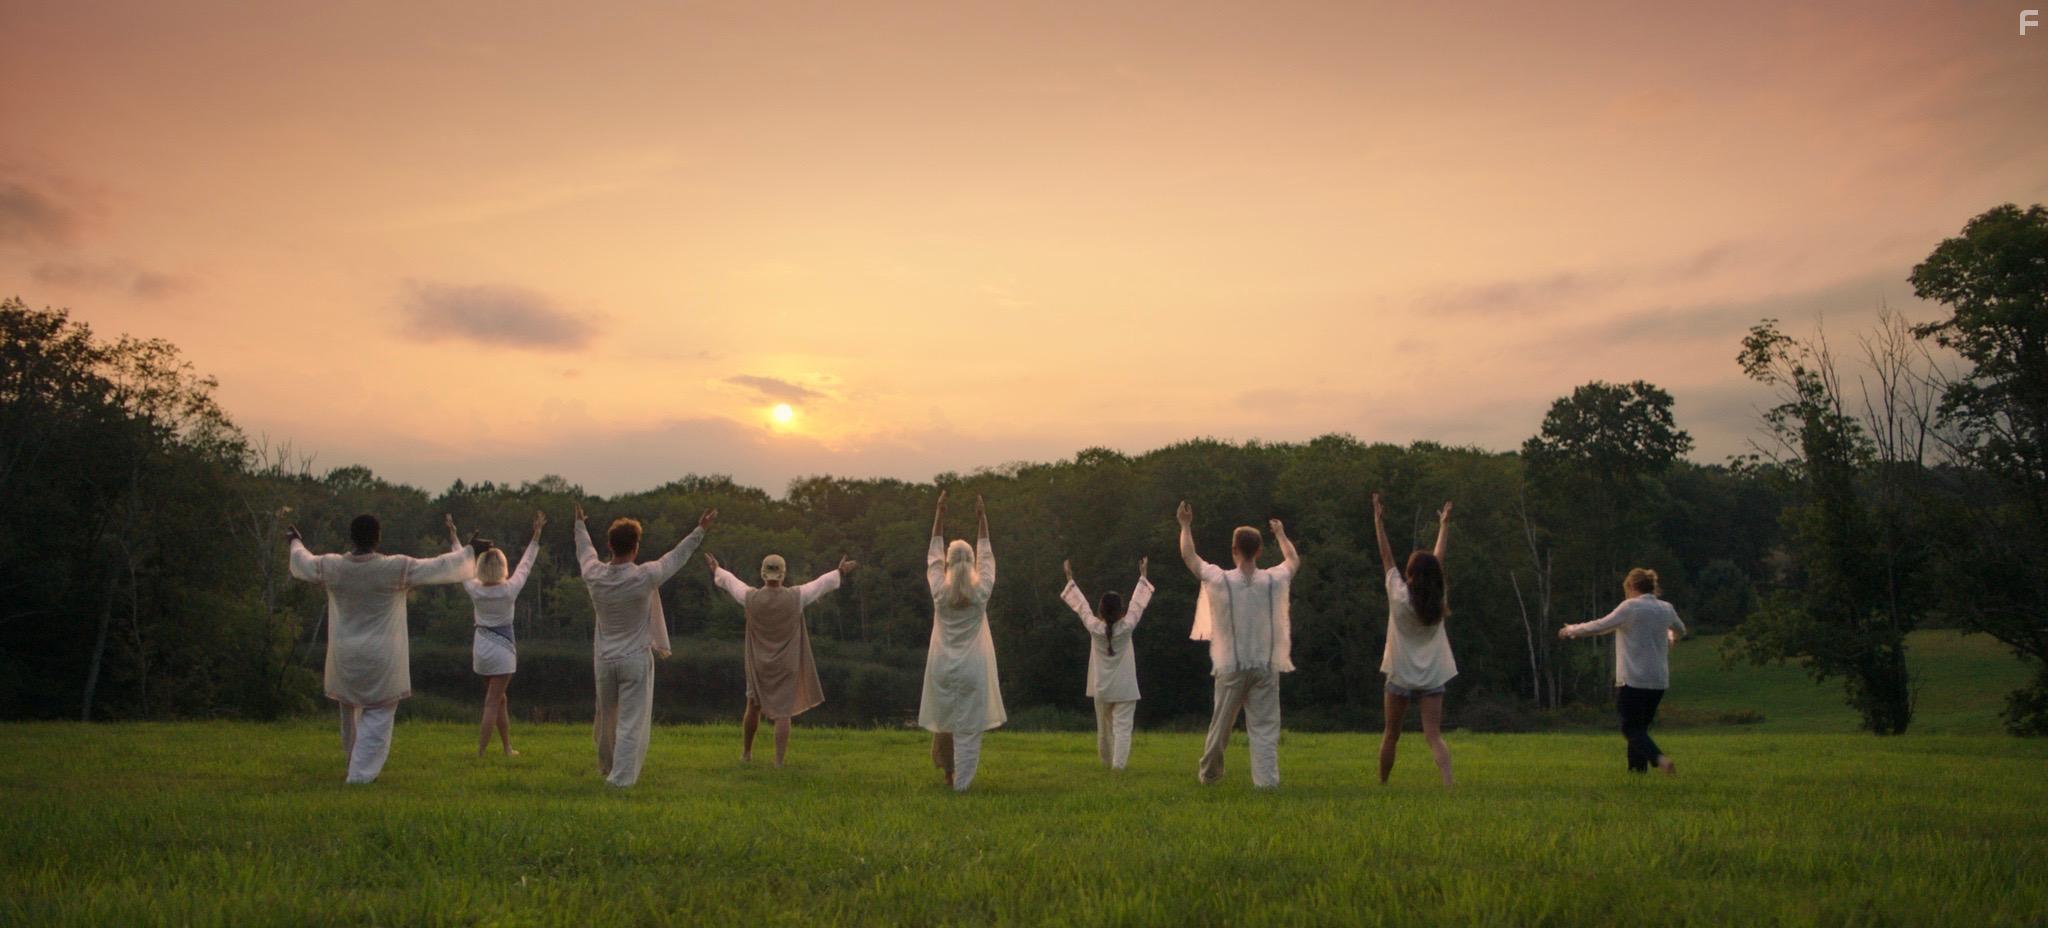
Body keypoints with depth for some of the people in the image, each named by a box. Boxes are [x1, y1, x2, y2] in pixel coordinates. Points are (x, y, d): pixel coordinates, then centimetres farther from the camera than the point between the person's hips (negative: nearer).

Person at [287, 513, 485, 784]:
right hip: (382, 660, -4)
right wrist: (469, 550, 9)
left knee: (351, 712, 21)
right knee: (377, 720, 4)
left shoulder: (332, 567, -5)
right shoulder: (398, 568, -16)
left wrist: (295, 543, 40)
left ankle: (355, 766, 39)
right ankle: (361, 776, 0)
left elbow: (302, 563, 18)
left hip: (345, 659, 4)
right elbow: (443, 568, -7)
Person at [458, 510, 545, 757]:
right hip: (502, 649, -4)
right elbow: (525, 564, -3)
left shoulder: (474, 589, -8)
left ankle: (507, 748, 22)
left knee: (499, 699, 16)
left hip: (480, 648, 4)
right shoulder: (509, 589, -14)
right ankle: (480, 752, -4)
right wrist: (537, 534, 4)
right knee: (492, 703, -1)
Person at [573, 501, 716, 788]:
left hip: (604, 659, 5)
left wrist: (579, 523, 33)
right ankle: (621, 778, -1)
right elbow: (677, 557, -6)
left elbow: (585, 551, 14)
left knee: (606, 717, 20)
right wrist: (700, 531, 7)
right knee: (631, 722, 1)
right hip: (636, 659, -5)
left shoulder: (594, 575, -8)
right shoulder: (644, 578, -19)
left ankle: (606, 768, 39)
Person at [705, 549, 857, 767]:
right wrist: (840, 573, 20)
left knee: (754, 706, 21)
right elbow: (821, 584, 2)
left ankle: (746, 754, 34)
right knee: (782, 714, 2)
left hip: (759, 665, 2)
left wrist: (716, 570, 27)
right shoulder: (795, 597, -16)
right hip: (786, 666, -2)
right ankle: (778, 762, -3)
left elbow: (730, 582, 7)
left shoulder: (751, 598, -14)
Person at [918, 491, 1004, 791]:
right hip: (973, 669, -1)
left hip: (942, 668, 1)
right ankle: (962, 781, 0)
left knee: (942, 721, 16)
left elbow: (933, 555, 3)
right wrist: (982, 518, 8)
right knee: (968, 728, 2)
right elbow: (986, 556, 4)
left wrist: (940, 513, 5)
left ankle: (947, 771, 28)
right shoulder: (981, 591, -8)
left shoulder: (940, 591, -7)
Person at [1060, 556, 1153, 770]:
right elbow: (1137, 603, -1)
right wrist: (1143, 576, 8)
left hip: (1101, 689, 3)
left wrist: (1069, 578, 11)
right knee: (1122, 728, -6)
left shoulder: (1094, 628, -8)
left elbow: (1081, 605, 2)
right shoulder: (1126, 628, -12)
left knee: (1104, 728, 17)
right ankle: (1118, 765, -17)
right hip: (1124, 689, -3)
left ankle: (1107, 763, 30)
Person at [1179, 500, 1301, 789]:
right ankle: (1266, 779, -8)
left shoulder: (1219, 580, -8)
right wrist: (1281, 534, 35)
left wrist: (1186, 525, 21)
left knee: (1221, 724, 13)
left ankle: (1208, 773, 29)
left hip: (1231, 667, 0)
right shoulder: (1274, 581, -3)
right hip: (1266, 667, 0)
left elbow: (1188, 556, 7)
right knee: (1265, 727, 1)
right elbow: (1294, 560, 19)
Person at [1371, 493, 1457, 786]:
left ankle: (1382, 784, 24)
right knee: (1434, 735, -4)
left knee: (1390, 735, 13)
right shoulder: (1436, 600, -1)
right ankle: (1448, 782, -23)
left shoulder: (1399, 596, -9)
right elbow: (1439, 558, 11)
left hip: (1401, 675, -2)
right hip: (1432, 677, 2)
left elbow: (1386, 556, -2)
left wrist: (1378, 520, 5)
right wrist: (1444, 524, 23)